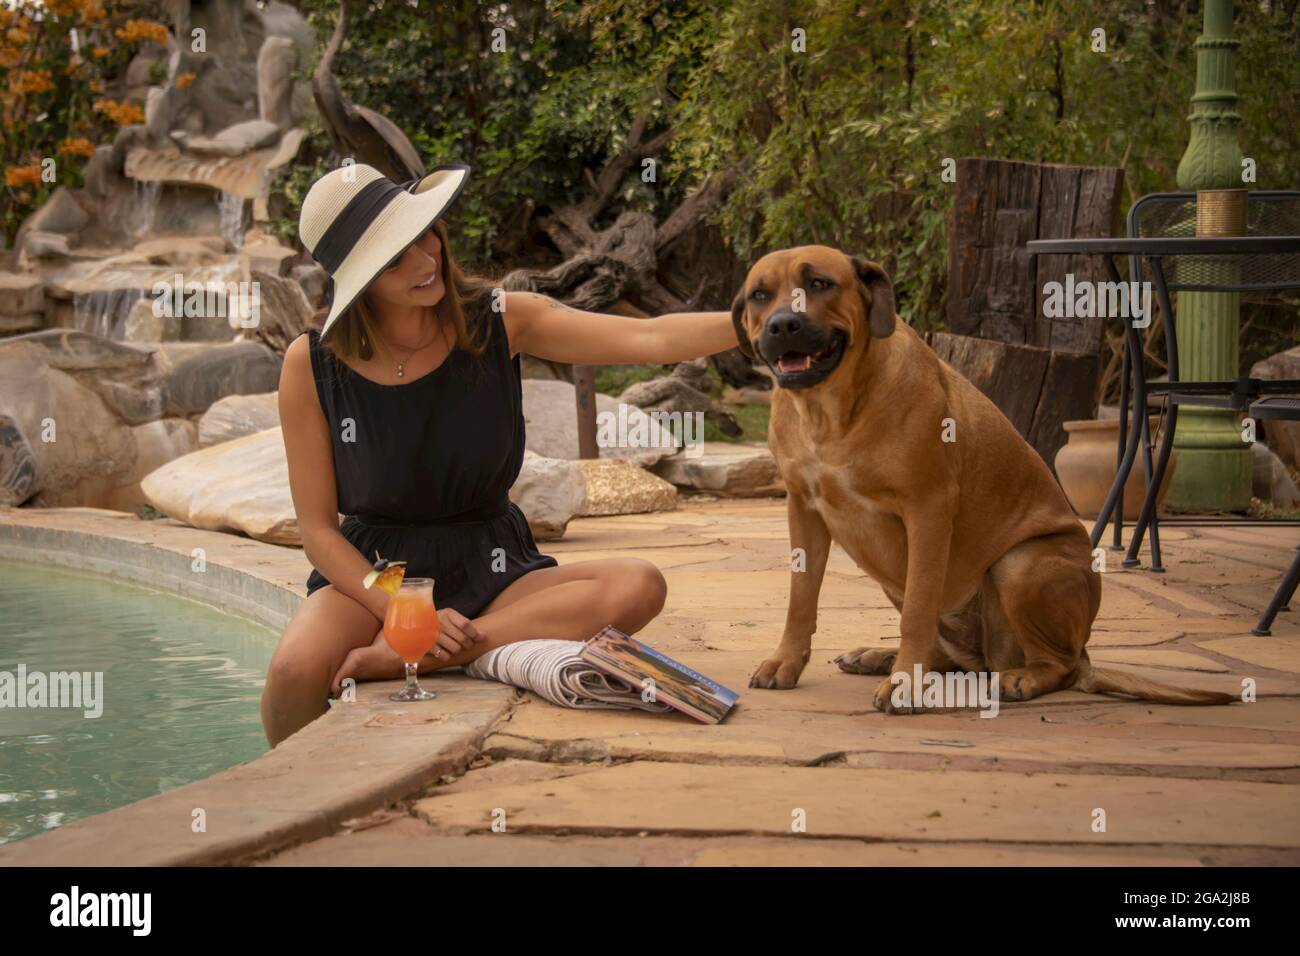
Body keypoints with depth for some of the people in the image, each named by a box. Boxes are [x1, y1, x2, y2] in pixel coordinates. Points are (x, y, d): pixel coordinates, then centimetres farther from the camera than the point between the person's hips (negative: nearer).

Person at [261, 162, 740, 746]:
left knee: (639, 587, -28)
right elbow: (317, 527, -6)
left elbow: (651, 339, -13)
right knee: (295, 674, -38)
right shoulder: (311, 365, -6)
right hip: (369, 570, -2)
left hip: (489, 568, 3)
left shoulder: (499, 321, -4)